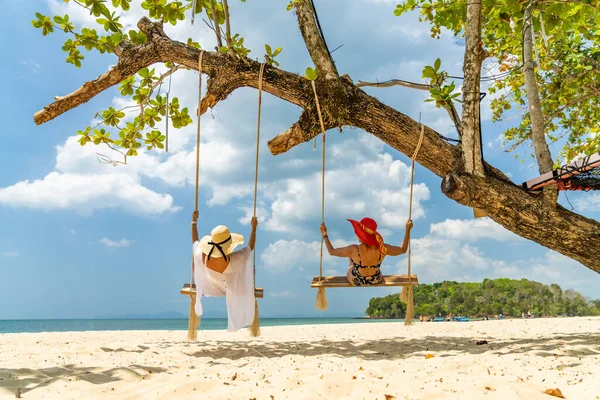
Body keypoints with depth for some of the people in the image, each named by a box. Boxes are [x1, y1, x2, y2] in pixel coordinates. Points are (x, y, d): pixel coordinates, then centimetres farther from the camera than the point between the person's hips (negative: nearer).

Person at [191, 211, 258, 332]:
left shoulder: (201, 256, -36)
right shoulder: (235, 260, -44)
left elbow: (195, 241, -12)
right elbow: (251, 246, -23)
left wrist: (194, 221, 0)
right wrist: (254, 227, -10)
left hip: (209, 288, 2)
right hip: (230, 291, -2)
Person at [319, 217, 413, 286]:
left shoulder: (354, 250, -36)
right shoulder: (383, 249, -29)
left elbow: (331, 251, -21)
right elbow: (403, 249, -11)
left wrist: (324, 234, -11)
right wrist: (408, 229, -7)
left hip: (355, 281, -2)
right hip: (376, 281, 2)